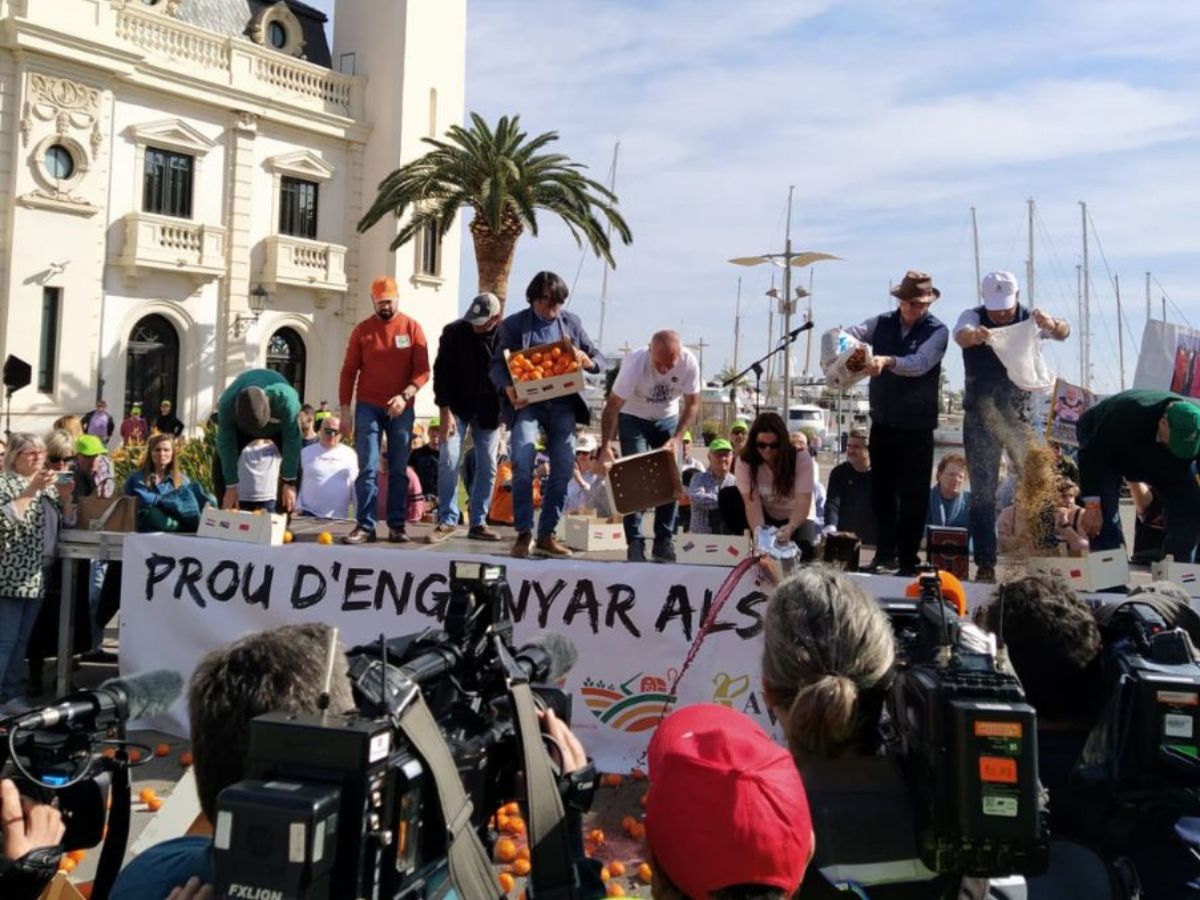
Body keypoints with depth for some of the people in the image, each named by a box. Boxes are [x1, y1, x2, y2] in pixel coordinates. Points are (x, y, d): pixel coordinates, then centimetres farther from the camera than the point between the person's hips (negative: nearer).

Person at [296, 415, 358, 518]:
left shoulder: (350, 455, 7)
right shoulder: (306, 452, 6)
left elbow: (355, 485, 8)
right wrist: (298, 508, 0)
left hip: (339, 517, 1)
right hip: (309, 514, -1)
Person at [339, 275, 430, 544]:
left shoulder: (412, 328, 2)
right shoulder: (362, 330, 4)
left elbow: (423, 371, -3)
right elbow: (348, 371, 5)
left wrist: (405, 396, -19)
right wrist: (345, 410, -2)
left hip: (401, 409, 0)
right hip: (368, 407, 0)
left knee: (399, 469, 4)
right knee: (367, 468, -4)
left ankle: (398, 525, 10)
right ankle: (365, 526, -2)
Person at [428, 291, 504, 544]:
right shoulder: (454, 332, -9)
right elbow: (441, 372, -8)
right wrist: (444, 410, -14)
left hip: (489, 412, 1)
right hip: (457, 407, -1)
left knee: (487, 467, 2)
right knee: (449, 461, -10)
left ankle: (478, 522, 11)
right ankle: (447, 520, -1)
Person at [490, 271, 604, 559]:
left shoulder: (571, 322, 12)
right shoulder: (513, 325, 5)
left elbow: (599, 357, 15)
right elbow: (497, 364, 1)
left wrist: (588, 362, -11)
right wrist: (508, 387, -21)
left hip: (563, 403, 3)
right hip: (527, 403, -3)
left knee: (564, 470, 0)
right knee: (522, 464, -19)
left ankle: (547, 535, 12)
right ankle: (524, 533, -7)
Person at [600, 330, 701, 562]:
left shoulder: (689, 362, -26)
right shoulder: (635, 362, -33)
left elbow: (692, 404, -13)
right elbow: (613, 406, -28)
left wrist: (676, 439, -24)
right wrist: (606, 447, -35)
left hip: (668, 419, 3)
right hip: (633, 418, -2)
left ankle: (663, 542, 6)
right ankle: (635, 542, -3)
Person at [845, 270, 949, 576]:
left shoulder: (937, 331, -7)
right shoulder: (882, 323, 6)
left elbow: (920, 363, -23)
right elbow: (852, 333, -5)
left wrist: (888, 361, -41)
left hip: (917, 426, -4)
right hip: (882, 421, 4)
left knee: (913, 496, 1)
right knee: (881, 491, 12)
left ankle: (908, 560, 10)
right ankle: (885, 553, 25)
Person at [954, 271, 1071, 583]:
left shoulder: (1028, 318, -1)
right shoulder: (973, 317, -5)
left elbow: (1063, 332, -16)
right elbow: (961, 335, -27)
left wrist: (1052, 324, -41)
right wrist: (974, 335, -52)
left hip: (1019, 415, 1)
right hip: (980, 419, -1)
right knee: (982, 493, 1)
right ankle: (985, 563, 6)